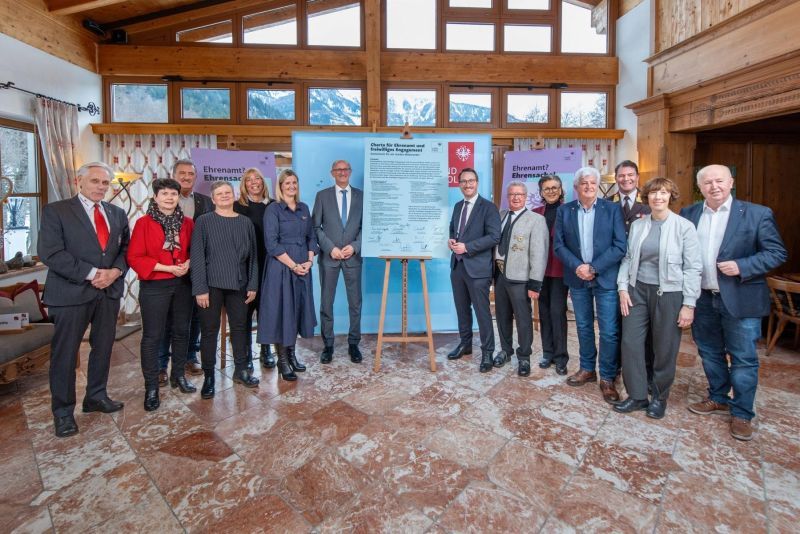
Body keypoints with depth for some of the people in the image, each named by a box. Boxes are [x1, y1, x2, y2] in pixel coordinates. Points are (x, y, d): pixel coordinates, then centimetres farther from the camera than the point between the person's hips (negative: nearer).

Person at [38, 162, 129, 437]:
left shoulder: (117, 213, 10)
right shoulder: (56, 211, -4)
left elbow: (125, 248, 8)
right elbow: (50, 253, -13)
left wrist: (115, 271, -11)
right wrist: (91, 274, -18)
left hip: (109, 291, 5)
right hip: (72, 291, -4)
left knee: (103, 347, 14)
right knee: (65, 352, 5)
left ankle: (96, 396, 31)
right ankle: (63, 411, 20)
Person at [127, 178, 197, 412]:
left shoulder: (187, 223, 5)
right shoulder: (144, 223, -6)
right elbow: (134, 257, -9)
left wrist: (188, 264, -10)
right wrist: (167, 268, -17)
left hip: (183, 284, 4)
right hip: (154, 286, -4)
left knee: (182, 331, 12)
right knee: (152, 336, 3)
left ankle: (179, 376, 29)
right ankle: (151, 387, 15)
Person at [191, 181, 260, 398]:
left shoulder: (246, 222, 7)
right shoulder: (204, 222, -1)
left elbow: (252, 256, 8)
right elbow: (197, 257, -6)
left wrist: (253, 285, 4)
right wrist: (200, 289, -11)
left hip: (238, 284, 3)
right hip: (212, 284, -3)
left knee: (239, 327, 11)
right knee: (209, 330, 4)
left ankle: (240, 370, 26)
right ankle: (208, 376, 17)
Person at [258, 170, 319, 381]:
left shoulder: (304, 209, 13)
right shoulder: (273, 209, -4)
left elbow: (311, 237, 14)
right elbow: (271, 243, -11)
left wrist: (310, 261, -1)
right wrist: (293, 265, -14)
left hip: (303, 267, 5)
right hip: (281, 267, -5)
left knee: (298, 309, 9)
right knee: (281, 310, -1)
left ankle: (291, 354, 22)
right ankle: (282, 360, 9)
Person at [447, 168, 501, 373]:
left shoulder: (488, 207, -7)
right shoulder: (458, 206, 15)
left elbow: (494, 237, -14)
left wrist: (467, 247, -19)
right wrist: (451, 240, 0)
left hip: (477, 267, -7)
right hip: (457, 265, 7)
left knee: (482, 311, -1)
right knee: (462, 308, 16)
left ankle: (487, 352, 11)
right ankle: (465, 343, 32)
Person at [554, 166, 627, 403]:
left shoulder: (612, 209, -3)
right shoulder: (564, 211, 3)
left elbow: (620, 246, -8)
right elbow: (559, 245, 0)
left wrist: (594, 268, -15)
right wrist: (577, 267, -14)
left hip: (606, 278, -2)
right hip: (577, 278, 2)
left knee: (609, 331, 0)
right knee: (583, 327, 14)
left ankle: (607, 378, 15)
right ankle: (587, 369, 30)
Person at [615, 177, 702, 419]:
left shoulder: (684, 227, -6)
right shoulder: (637, 225, 5)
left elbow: (692, 268, -7)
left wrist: (689, 304, -10)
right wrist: (623, 288, -1)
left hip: (668, 294, -3)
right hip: (637, 291, 3)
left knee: (665, 349, 8)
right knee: (630, 343, 3)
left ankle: (659, 397, 29)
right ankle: (637, 395, 19)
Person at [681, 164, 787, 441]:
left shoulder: (757, 214, -6)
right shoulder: (689, 214, 3)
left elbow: (777, 252, -5)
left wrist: (742, 267, -20)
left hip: (739, 300, -3)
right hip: (702, 299, 4)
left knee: (743, 359, 5)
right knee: (710, 353, 17)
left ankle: (742, 414, 21)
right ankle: (718, 399, 36)